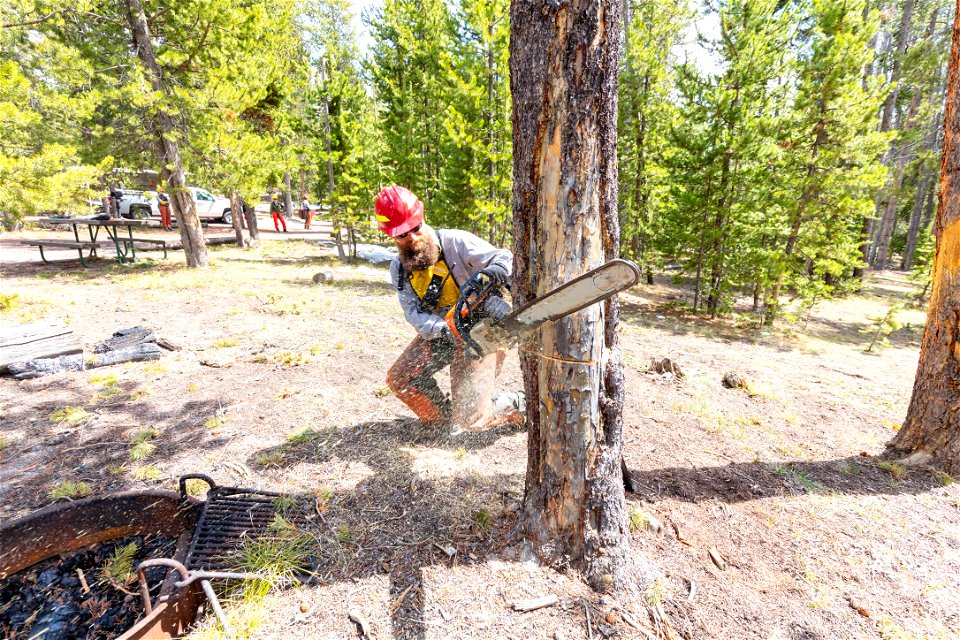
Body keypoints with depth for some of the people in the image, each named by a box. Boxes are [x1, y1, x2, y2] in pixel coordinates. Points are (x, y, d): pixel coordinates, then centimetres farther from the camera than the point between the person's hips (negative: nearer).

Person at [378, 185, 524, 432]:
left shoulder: (455, 241, -17)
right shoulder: (399, 269, -1)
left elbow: (503, 257, -19)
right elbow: (414, 314, -10)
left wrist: (493, 272, -44)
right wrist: (444, 329, -30)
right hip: (438, 335, 6)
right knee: (399, 379, -1)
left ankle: (520, 404, 18)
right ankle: (443, 414, 21)